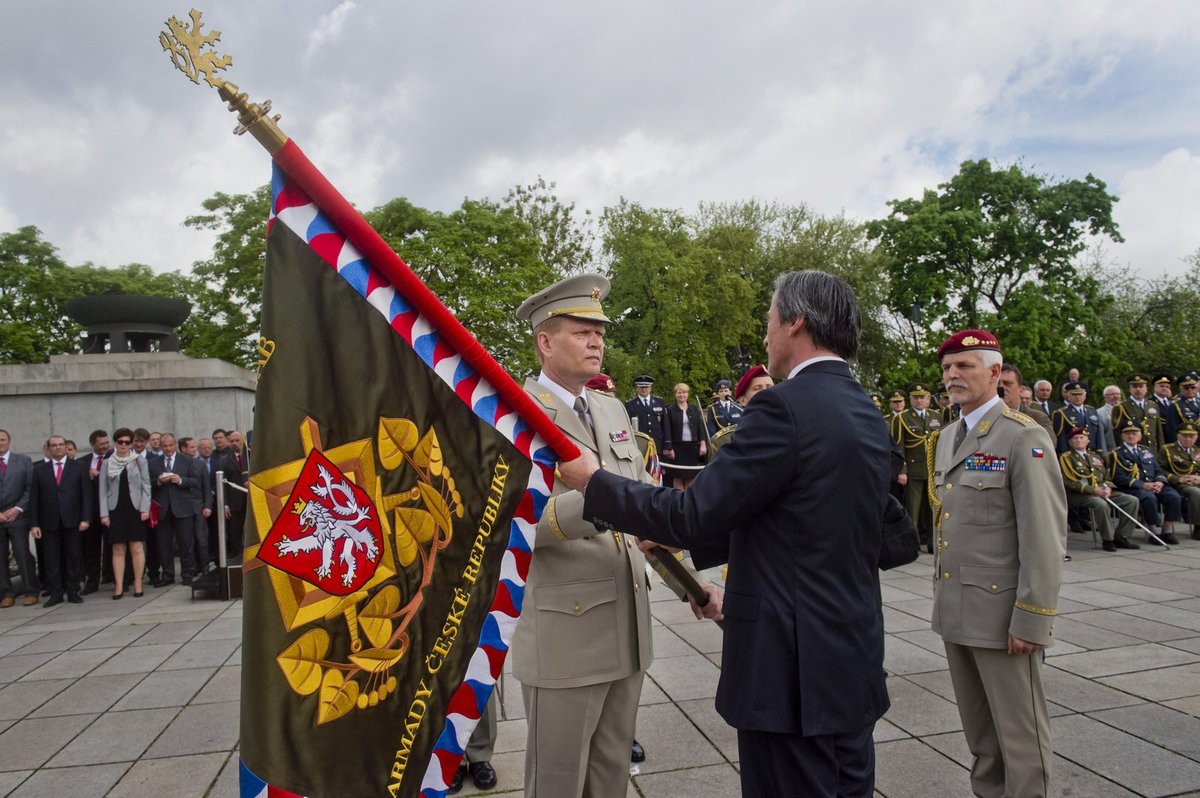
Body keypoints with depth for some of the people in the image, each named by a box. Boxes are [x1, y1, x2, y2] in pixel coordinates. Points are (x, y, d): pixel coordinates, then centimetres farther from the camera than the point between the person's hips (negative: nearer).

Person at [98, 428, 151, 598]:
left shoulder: (139, 462, 4)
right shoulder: (107, 463, 7)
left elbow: (146, 486, 2)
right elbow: (103, 490, 5)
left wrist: (145, 508, -7)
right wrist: (104, 513, -2)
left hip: (135, 509, -1)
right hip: (115, 510, 1)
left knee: (137, 548, -2)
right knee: (118, 549, 3)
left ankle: (138, 585, 5)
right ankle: (119, 587, 6)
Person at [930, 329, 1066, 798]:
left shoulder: (1025, 438, -12)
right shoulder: (948, 437, 12)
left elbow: (1045, 537, -16)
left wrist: (1030, 620, -17)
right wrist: (941, 594, 15)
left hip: (1001, 610, -7)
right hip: (954, 609, 7)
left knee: (1018, 730, 6)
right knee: (977, 727, 18)